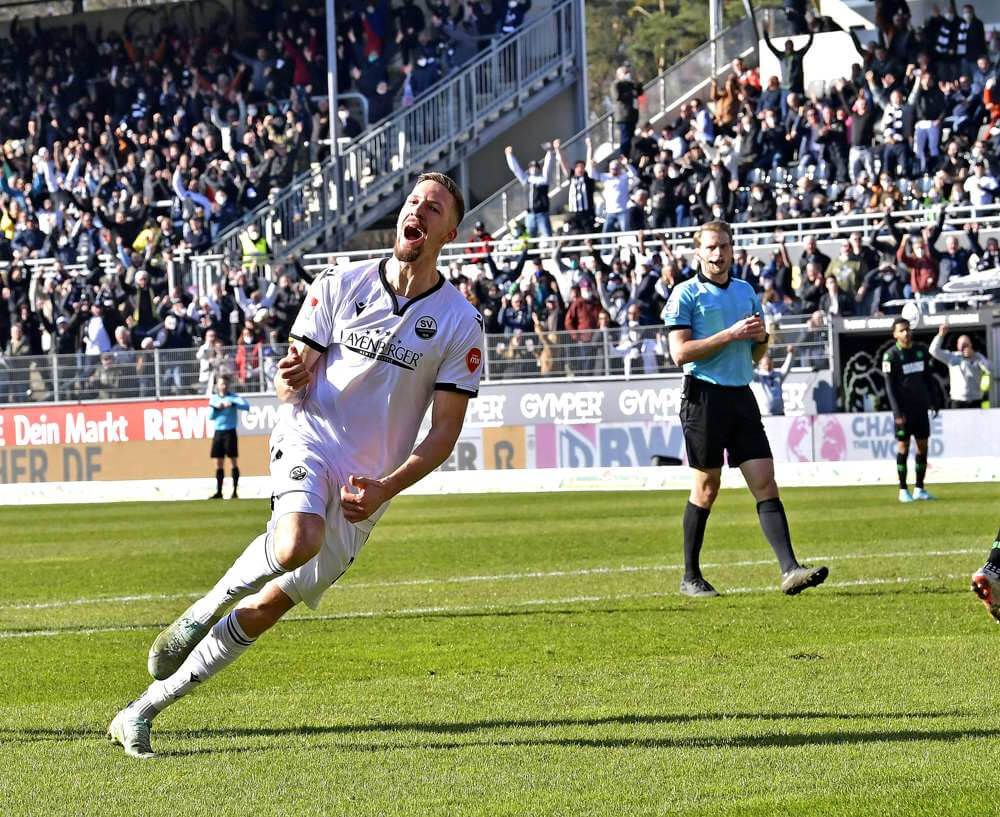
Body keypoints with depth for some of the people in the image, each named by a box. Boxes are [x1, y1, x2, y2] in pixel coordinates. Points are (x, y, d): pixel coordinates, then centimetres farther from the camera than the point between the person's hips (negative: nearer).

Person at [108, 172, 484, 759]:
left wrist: (385, 489, -14)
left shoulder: (461, 323, -2)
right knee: (297, 543, -36)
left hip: (367, 486, 2)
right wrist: (291, 380, -18)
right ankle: (204, 610, -8)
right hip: (311, 443, -2)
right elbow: (295, 380, 7)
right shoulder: (340, 286, 1)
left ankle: (144, 710, 12)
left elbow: (445, 431, -1)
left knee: (270, 606, 2)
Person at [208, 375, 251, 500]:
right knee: (219, 462, 6)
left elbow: (246, 406, -17)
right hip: (218, 432, 5)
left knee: (233, 460, -5)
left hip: (230, 432, -5)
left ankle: (235, 491, -3)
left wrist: (232, 404, -28)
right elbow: (210, 417, 9)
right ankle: (218, 492, 9)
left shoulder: (233, 397, -2)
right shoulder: (213, 398, 12)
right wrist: (215, 407, -9)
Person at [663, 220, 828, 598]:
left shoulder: (746, 292, 16)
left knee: (765, 483, -6)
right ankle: (690, 577, 12)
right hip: (705, 395, -5)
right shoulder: (685, 294, -2)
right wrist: (730, 334, -15)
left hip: (741, 395, 5)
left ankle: (789, 569, -15)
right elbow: (680, 352, -12)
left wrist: (761, 338, 1)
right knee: (707, 488, 0)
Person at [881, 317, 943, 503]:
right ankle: (903, 491, 2)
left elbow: (928, 378, 16)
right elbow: (889, 385, -8)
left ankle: (919, 489, 11)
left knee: (923, 446, 4)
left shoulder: (921, 350, 9)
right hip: (903, 409, -5)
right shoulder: (891, 355, -6)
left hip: (921, 407, 5)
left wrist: (934, 402, 10)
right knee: (903, 446, -3)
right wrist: (897, 411, -15)